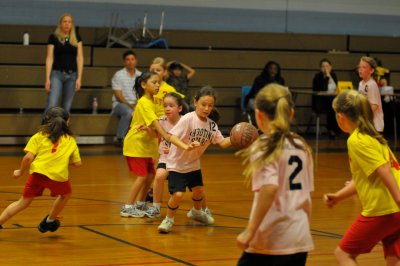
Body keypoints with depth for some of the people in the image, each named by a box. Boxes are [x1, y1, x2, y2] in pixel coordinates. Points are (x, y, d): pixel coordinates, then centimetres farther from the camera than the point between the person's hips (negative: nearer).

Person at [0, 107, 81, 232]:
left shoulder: (39, 136, 12)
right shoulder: (70, 140, 17)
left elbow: (28, 157, 0)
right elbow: (77, 163, 16)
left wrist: (20, 172, 15)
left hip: (37, 173, 0)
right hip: (58, 176, 0)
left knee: (23, 202, 11)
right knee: (65, 194, 32)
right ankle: (49, 221, 40)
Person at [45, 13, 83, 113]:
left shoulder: (76, 38, 7)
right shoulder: (53, 37, 1)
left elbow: (80, 58, 6)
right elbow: (49, 58, -1)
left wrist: (79, 78, -2)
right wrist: (47, 78, -6)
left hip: (72, 75, 3)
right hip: (57, 74, -3)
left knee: (66, 107, 6)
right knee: (51, 106, -14)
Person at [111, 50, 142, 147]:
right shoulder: (118, 75, 0)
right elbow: (119, 96, -7)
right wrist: (131, 106, -18)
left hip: (137, 105, 3)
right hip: (120, 104, -3)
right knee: (129, 112, -38)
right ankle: (119, 139, -24)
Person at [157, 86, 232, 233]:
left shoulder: (212, 124, -5)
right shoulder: (188, 119, -25)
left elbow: (222, 142, -5)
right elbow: (172, 137, -33)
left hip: (193, 164, 7)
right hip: (177, 164, -6)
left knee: (199, 191, 17)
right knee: (178, 194, -19)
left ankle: (197, 212, 49)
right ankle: (169, 219, 8)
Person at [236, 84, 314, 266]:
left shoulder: (264, 147, -9)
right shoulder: (301, 147, 9)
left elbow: (269, 189, -24)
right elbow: (306, 196, 14)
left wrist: (250, 231, -22)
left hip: (270, 240, -6)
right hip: (300, 239, 6)